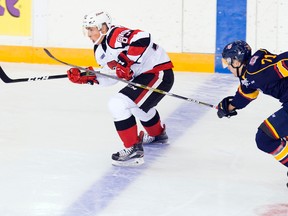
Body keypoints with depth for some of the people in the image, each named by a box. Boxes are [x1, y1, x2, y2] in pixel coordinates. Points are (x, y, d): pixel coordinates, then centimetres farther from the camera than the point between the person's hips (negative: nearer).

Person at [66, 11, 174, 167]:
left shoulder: (115, 36, -20)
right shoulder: (100, 50, 11)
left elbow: (142, 38, -36)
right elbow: (111, 76, 13)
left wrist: (126, 61, -34)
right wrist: (87, 77, 3)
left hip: (158, 73, -12)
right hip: (142, 75, 12)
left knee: (118, 104, -21)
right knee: (139, 103, 39)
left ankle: (134, 151, -15)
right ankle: (158, 134, 67)